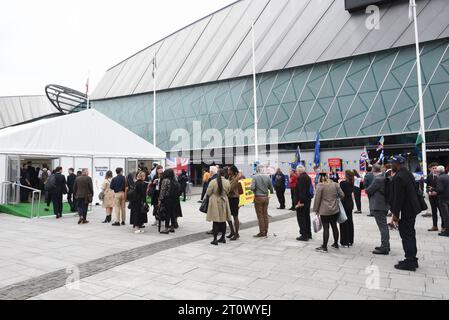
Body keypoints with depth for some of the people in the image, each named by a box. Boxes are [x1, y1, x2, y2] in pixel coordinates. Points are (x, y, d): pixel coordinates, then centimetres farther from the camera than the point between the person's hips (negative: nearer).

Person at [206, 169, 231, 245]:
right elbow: (228, 193, 4)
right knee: (223, 221, 13)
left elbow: (208, 193, -7)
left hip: (215, 202, -3)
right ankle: (223, 238, 22)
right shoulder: (227, 182, -6)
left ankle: (215, 239, 2)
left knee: (215, 221, 1)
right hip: (224, 202, 3)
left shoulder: (213, 182, -14)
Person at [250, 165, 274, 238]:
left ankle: (262, 232, 7)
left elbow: (252, 188, -20)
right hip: (266, 197, 4)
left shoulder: (255, 177, -12)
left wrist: (254, 190, 3)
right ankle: (266, 232, 19)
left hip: (258, 197, -4)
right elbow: (271, 188, 3)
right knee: (265, 215, 12)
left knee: (260, 215, 3)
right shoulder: (267, 177, -2)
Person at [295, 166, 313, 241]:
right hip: (308, 200, 10)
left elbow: (301, 190, -24)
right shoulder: (308, 177, 14)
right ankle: (308, 234, 27)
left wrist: (300, 201, -24)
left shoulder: (301, 178, -17)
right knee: (307, 217, 18)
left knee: (301, 218, -3)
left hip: (301, 202, -10)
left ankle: (304, 235, -1)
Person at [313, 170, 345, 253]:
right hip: (335, 209, 5)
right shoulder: (335, 184, 4)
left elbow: (317, 199, -10)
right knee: (334, 226, 16)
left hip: (324, 211, -5)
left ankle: (324, 247, 5)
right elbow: (342, 195, 7)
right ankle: (336, 244, 29)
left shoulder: (320, 186, -12)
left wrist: (316, 210, -1)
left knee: (326, 228, -1)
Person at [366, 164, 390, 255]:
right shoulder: (384, 178, 10)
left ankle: (384, 248, 2)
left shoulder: (377, 179, -19)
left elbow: (368, 191, -16)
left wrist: (367, 189, 4)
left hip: (378, 206, -10)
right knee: (384, 226, 17)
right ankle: (385, 246, 28)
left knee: (383, 227, -4)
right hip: (384, 205, 10)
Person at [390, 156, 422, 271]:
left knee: (406, 236, -3)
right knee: (410, 235, 17)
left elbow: (398, 197, -22)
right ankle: (412, 259, 27)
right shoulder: (409, 174, 10)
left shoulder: (398, 177, -20)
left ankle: (409, 262, 4)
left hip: (405, 211, -10)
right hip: (412, 209, 10)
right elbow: (415, 190, 17)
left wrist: (396, 214, -16)